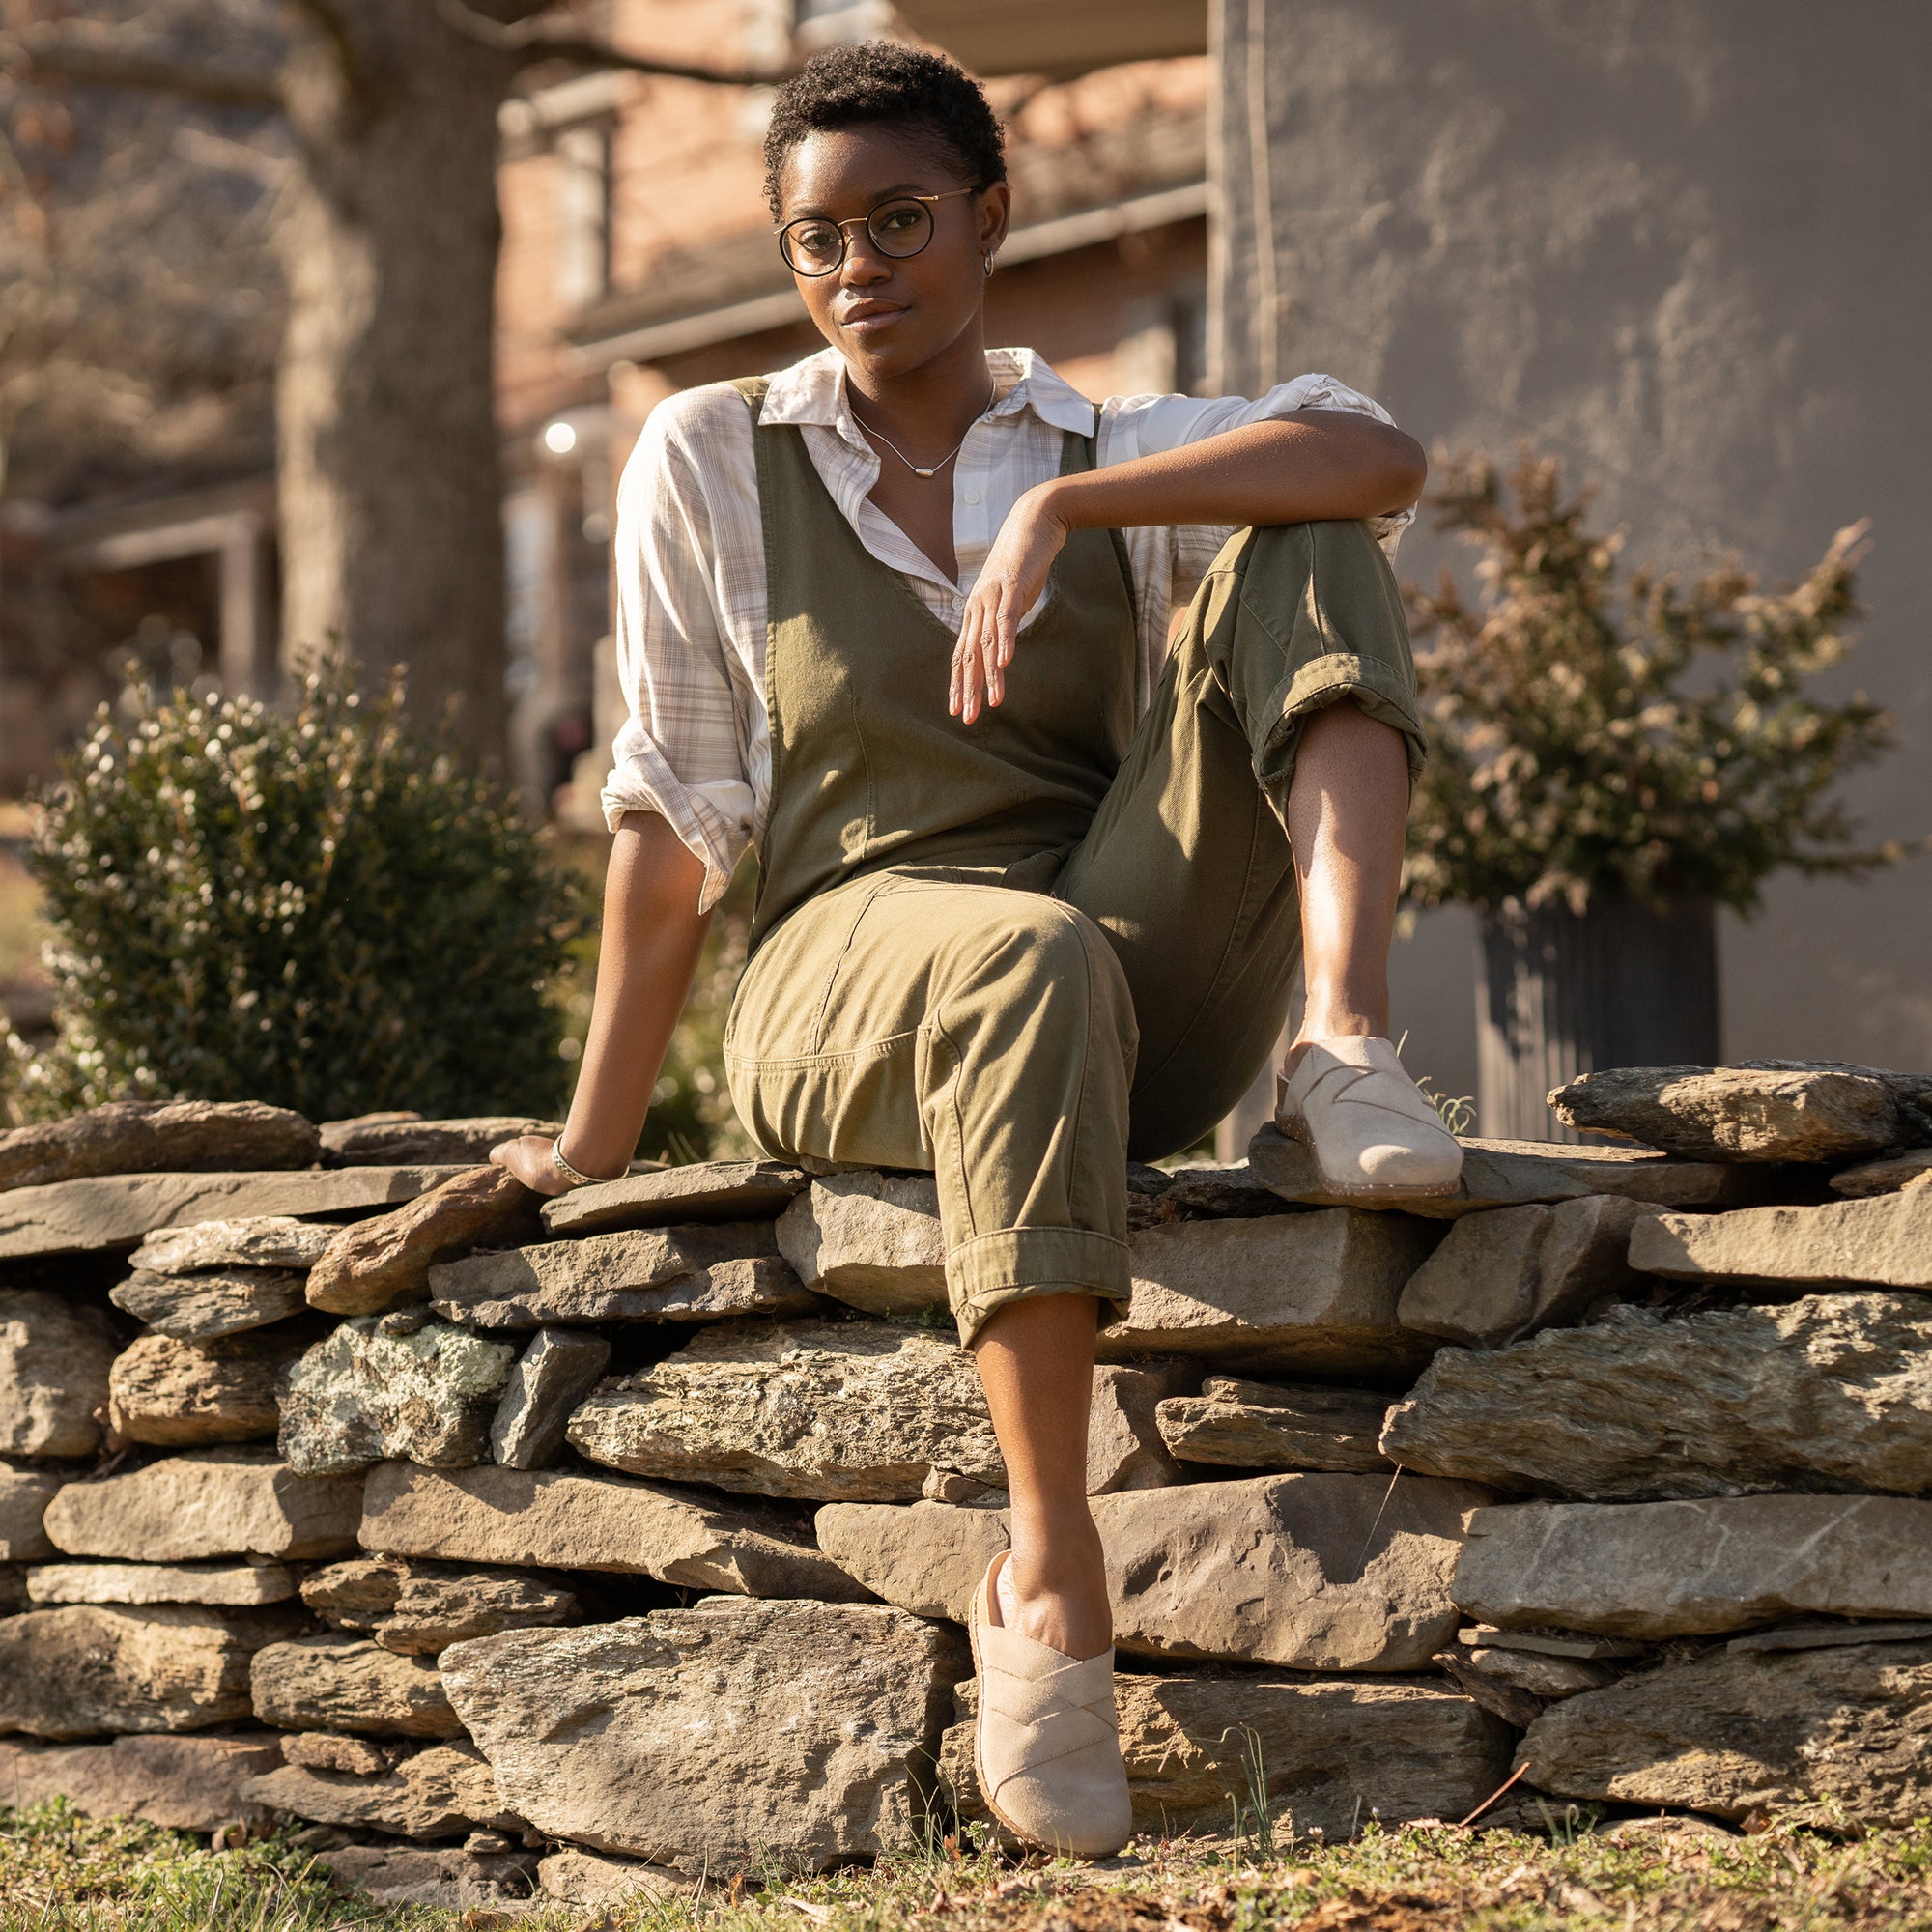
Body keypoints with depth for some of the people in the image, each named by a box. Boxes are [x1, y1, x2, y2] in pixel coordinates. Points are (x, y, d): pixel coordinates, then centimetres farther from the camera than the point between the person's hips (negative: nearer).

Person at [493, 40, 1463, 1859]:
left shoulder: (1112, 454, 12)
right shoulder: (709, 461, 10)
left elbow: (1380, 461, -10)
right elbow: (671, 822, 9)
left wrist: (1061, 505, -20)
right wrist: (595, 1144, 6)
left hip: (1153, 1000, 2)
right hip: (847, 990, -2)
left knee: (1293, 552, -15)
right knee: (1029, 956, -41)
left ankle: (1344, 1045, -36)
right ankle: (1049, 1578, -43)